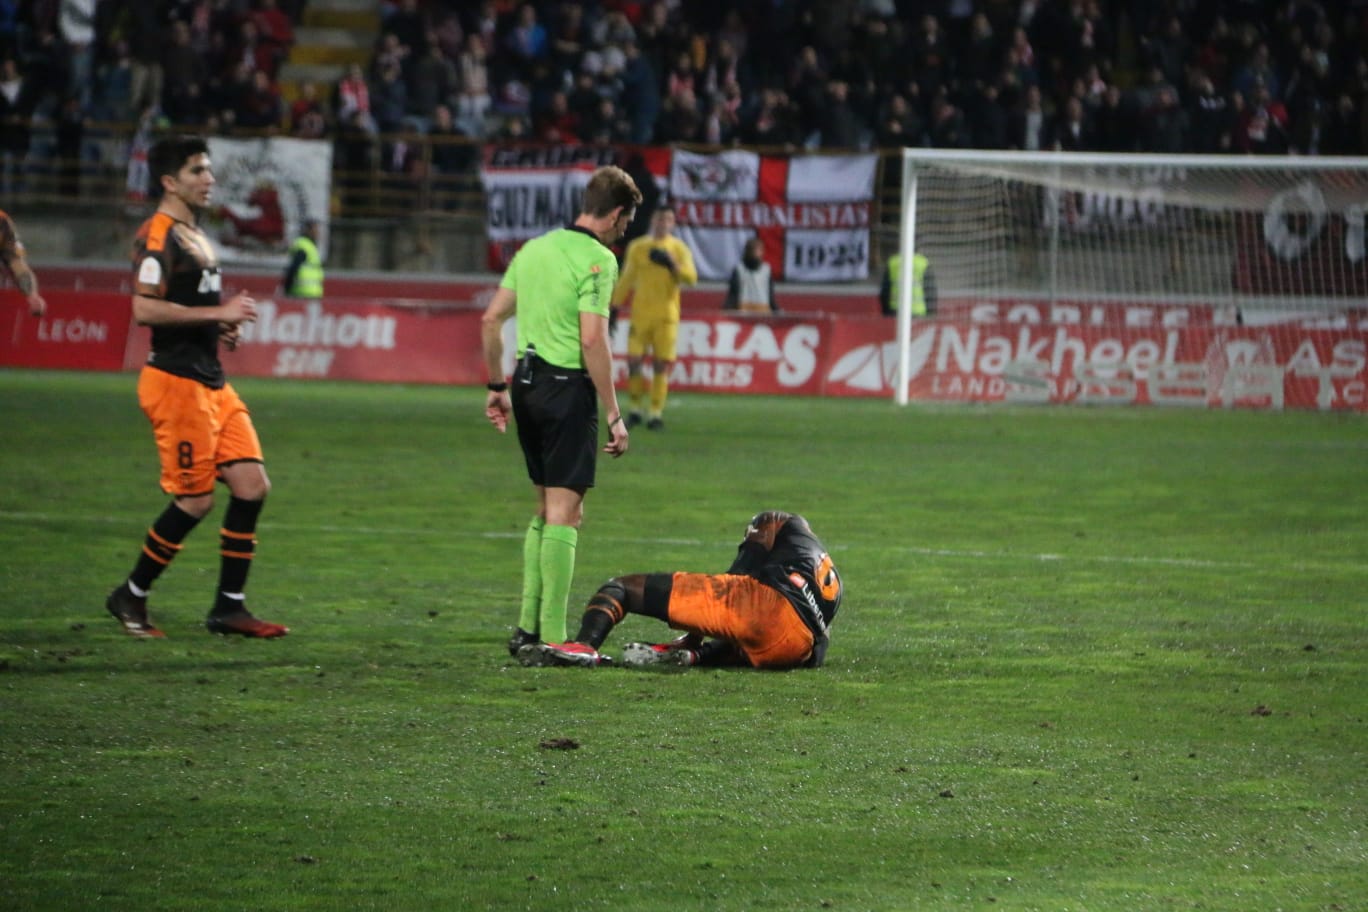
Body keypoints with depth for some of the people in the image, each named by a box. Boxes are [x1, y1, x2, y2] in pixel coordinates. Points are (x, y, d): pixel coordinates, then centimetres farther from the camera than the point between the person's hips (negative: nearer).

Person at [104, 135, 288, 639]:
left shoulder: (195, 236, 18)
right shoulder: (157, 236, -12)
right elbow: (145, 309, -23)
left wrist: (220, 327, 11)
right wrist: (218, 313, -20)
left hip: (211, 381, 10)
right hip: (176, 380, -10)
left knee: (252, 485, 3)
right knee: (196, 499, -7)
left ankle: (229, 607, 9)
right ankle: (131, 597, 9)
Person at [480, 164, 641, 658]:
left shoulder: (534, 249, 13)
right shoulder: (598, 259, -10)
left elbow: (491, 319, 15)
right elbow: (592, 340, -17)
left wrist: (497, 386, 23)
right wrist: (614, 416, -14)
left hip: (527, 382, 8)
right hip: (568, 389, -8)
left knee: (547, 509, 18)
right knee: (564, 514, -4)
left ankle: (527, 626, 17)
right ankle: (552, 636, -5)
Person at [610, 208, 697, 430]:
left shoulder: (679, 249, 4)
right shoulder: (637, 247, 8)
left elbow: (691, 277, -8)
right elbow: (626, 281, 14)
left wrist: (672, 264, -24)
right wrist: (614, 306, 10)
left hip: (667, 316, -1)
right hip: (640, 314, 1)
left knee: (661, 365, -3)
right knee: (634, 362, -5)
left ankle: (656, 413, 3)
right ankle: (636, 408, 11)